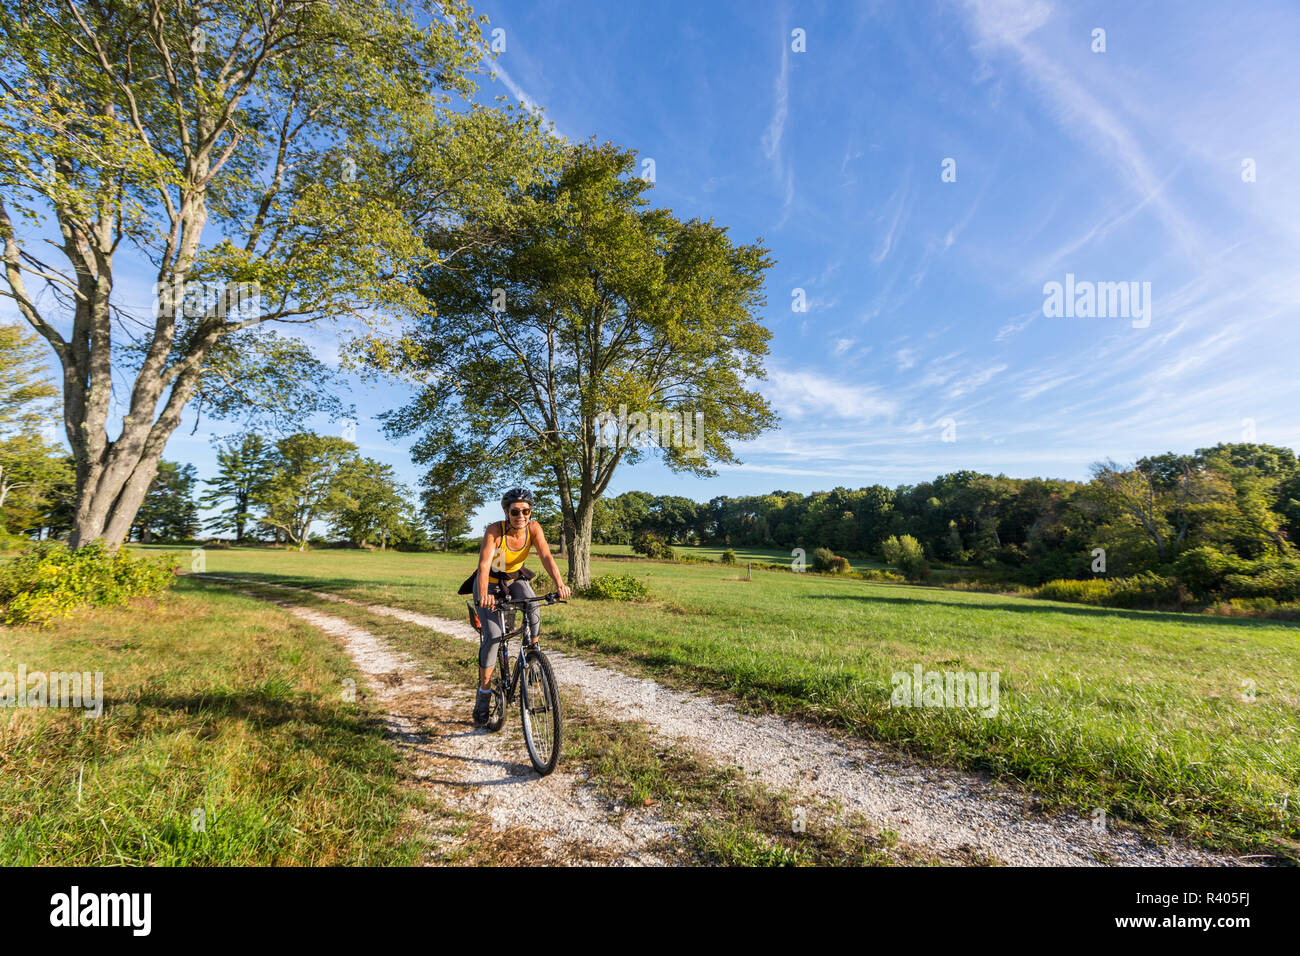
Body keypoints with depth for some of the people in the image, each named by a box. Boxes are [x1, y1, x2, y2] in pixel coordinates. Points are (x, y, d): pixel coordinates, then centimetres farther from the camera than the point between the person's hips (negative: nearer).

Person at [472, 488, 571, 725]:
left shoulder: (533, 528, -19)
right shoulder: (495, 530, -29)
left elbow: (546, 556, -29)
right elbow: (484, 564, -39)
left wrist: (559, 583, -46)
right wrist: (483, 594, -57)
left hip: (515, 579, 3)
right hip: (490, 583, -3)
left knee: (532, 605, -30)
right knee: (493, 636, -16)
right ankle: (483, 695, -1)